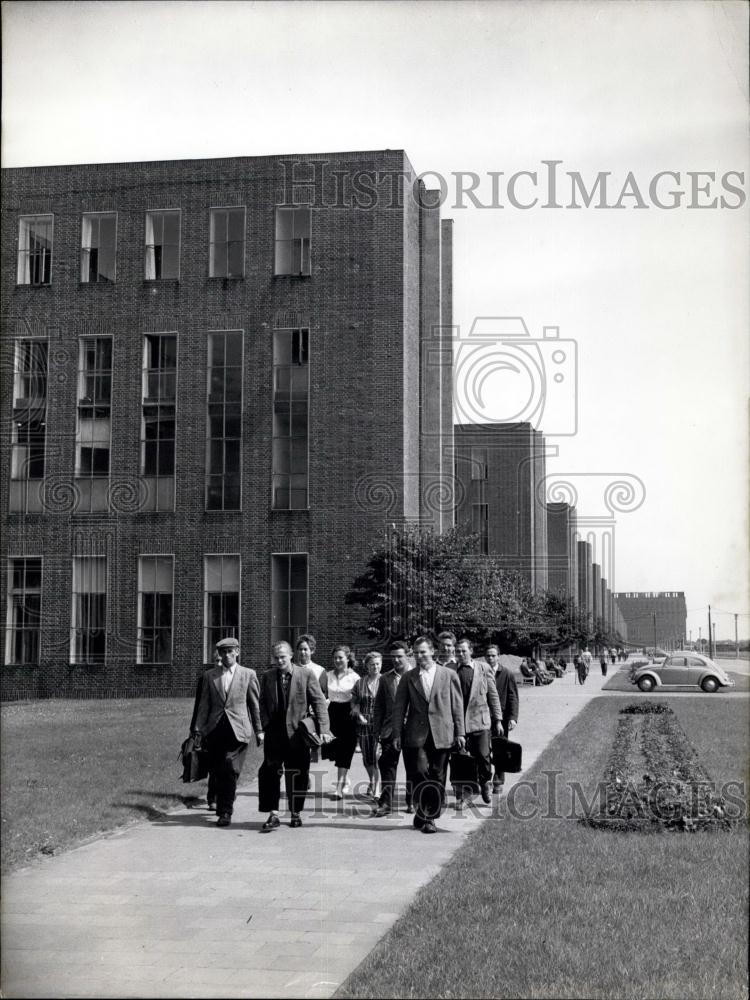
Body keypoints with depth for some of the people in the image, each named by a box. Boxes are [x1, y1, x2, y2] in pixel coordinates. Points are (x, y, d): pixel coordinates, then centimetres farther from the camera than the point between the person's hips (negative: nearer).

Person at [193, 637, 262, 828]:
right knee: (216, 771, 6)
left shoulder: (248, 674, 5)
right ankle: (226, 800, 30)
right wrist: (199, 729, 6)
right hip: (215, 730, 3)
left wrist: (259, 730, 6)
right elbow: (204, 704, 12)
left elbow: (255, 704, 7)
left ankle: (225, 811, -4)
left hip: (237, 729, -3)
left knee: (230, 770, -12)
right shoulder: (209, 675, 11)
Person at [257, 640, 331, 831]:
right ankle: (273, 815, -4)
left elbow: (319, 702, -3)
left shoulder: (306, 674, -1)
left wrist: (323, 729, -12)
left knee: (297, 776, 5)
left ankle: (296, 813, 20)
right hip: (274, 733, 2)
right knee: (269, 773, -8)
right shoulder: (267, 677, 7)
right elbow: (263, 704, 11)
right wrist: (266, 726, -2)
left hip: (298, 732, -2)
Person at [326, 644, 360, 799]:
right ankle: (345, 780, 29)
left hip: (348, 715, -4)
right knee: (336, 750, 7)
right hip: (333, 714, 4)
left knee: (345, 751, -5)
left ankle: (339, 787, -4)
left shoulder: (354, 677, -4)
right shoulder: (328, 676, 6)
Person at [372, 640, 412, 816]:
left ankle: (412, 802, 21)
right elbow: (379, 706, 10)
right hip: (390, 729, 2)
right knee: (387, 765, -5)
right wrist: (376, 729, 4)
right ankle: (385, 803, -3)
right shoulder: (385, 678, 9)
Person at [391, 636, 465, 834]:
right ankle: (422, 815, 5)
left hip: (441, 734, 0)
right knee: (420, 773, -10)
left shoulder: (449, 675, 7)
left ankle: (430, 816, 12)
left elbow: (457, 706, 8)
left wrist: (459, 732, 3)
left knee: (437, 777, 2)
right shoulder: (408, 678, 8)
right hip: (417, 734, 0)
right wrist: (397, 734, 1)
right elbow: (399, 707, 7)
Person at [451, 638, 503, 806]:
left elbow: (493, 695, 6)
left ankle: (486, 785, 24)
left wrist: (498, 720, 4)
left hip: (480, 720, 0)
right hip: (457, 721, 0)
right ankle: (461, 794, 10)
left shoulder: (483, 668, 4)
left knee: (483, 756, -1)